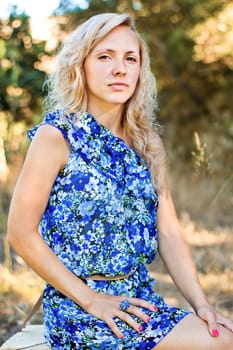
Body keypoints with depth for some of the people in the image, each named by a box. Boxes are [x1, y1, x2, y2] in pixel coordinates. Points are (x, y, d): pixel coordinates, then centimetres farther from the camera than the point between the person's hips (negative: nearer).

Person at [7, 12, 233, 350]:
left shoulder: (148, 144, 9)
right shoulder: (57, 136, -8)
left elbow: (169, 233, 6)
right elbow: (21, 233, -11)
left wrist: (201, 303, -7)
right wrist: (91, 300, -14)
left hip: (140, 299, 6)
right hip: (79, 310, -6)